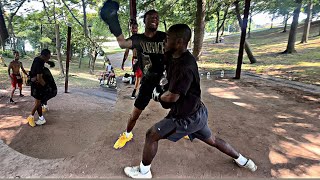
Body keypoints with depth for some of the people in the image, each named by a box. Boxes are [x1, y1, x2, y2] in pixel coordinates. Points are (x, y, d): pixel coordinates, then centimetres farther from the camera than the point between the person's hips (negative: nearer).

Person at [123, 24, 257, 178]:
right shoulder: (174, 56, -1)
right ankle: (242, 160, 48)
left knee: (151, 135, 1)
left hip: (187, 116, -9)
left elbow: (172, 97, -25)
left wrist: (158, 96, -7)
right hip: (196, 111, 10)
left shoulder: (185, 67, -29)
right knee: (212, 140, 27)